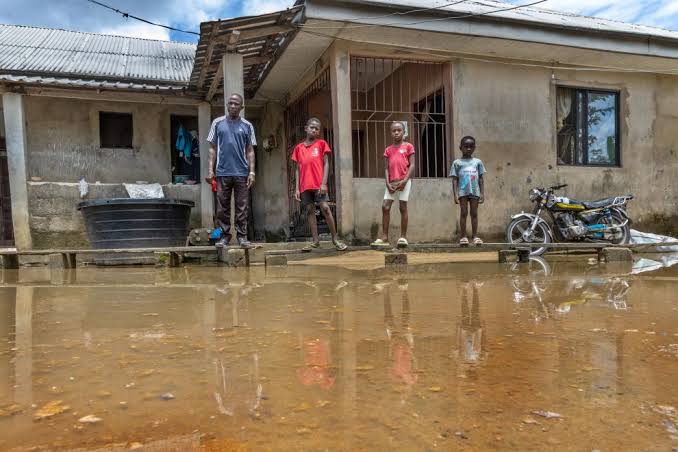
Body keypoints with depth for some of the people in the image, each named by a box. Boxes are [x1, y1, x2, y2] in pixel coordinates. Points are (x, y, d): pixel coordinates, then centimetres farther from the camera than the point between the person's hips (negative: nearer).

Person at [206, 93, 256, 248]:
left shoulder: (247, 126, 8)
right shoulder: (217, 123, 8)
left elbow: (250, 151, 8)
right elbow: (212, 148, 8)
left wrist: (252, 172, -2)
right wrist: (210, 169, -1)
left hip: (242, 173, 0)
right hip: (222, 172, 0)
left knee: (242, 207, 1)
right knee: (222, 207, 4)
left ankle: (242, 236, 8)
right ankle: (225, 235, 13)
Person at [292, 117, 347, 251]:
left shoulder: (321, 144, 6)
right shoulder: (299, 147, 13)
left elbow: (326, 164, 1)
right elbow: (298, 169, 13)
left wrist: (324, 183, -10)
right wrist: (297, 188, 5)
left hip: (319, 184, -3)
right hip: (305, 186, 3)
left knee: (325, 208, -9)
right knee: (310, 211, 4)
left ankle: (335, 238, -1)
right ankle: (315, 241, 8)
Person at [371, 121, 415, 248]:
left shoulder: (408, 146, 3)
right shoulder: (388, 150, 13)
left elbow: (412, 165, -3)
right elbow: (386, 168, 8)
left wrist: (404, 180, -13)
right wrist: (388, 183, -6)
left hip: (404, 181, -4)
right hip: (391, 182, 4)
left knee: (403, 207, -2)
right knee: (385, 207, -4)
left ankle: (403, 236, 5)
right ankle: (384, 236, 0)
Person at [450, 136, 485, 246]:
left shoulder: (477, 162, 10)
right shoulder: (457, 163, 4)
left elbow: (480, 179, 10)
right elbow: (455, 180, 1)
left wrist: (482, 193, 4)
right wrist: (455, 194, -7)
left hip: (475, 191, 2)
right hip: (463, 191, -2)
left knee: (474, 213, 5)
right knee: (464, 213, 0)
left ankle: (475, 236, 9)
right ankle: (463, 236, 3)